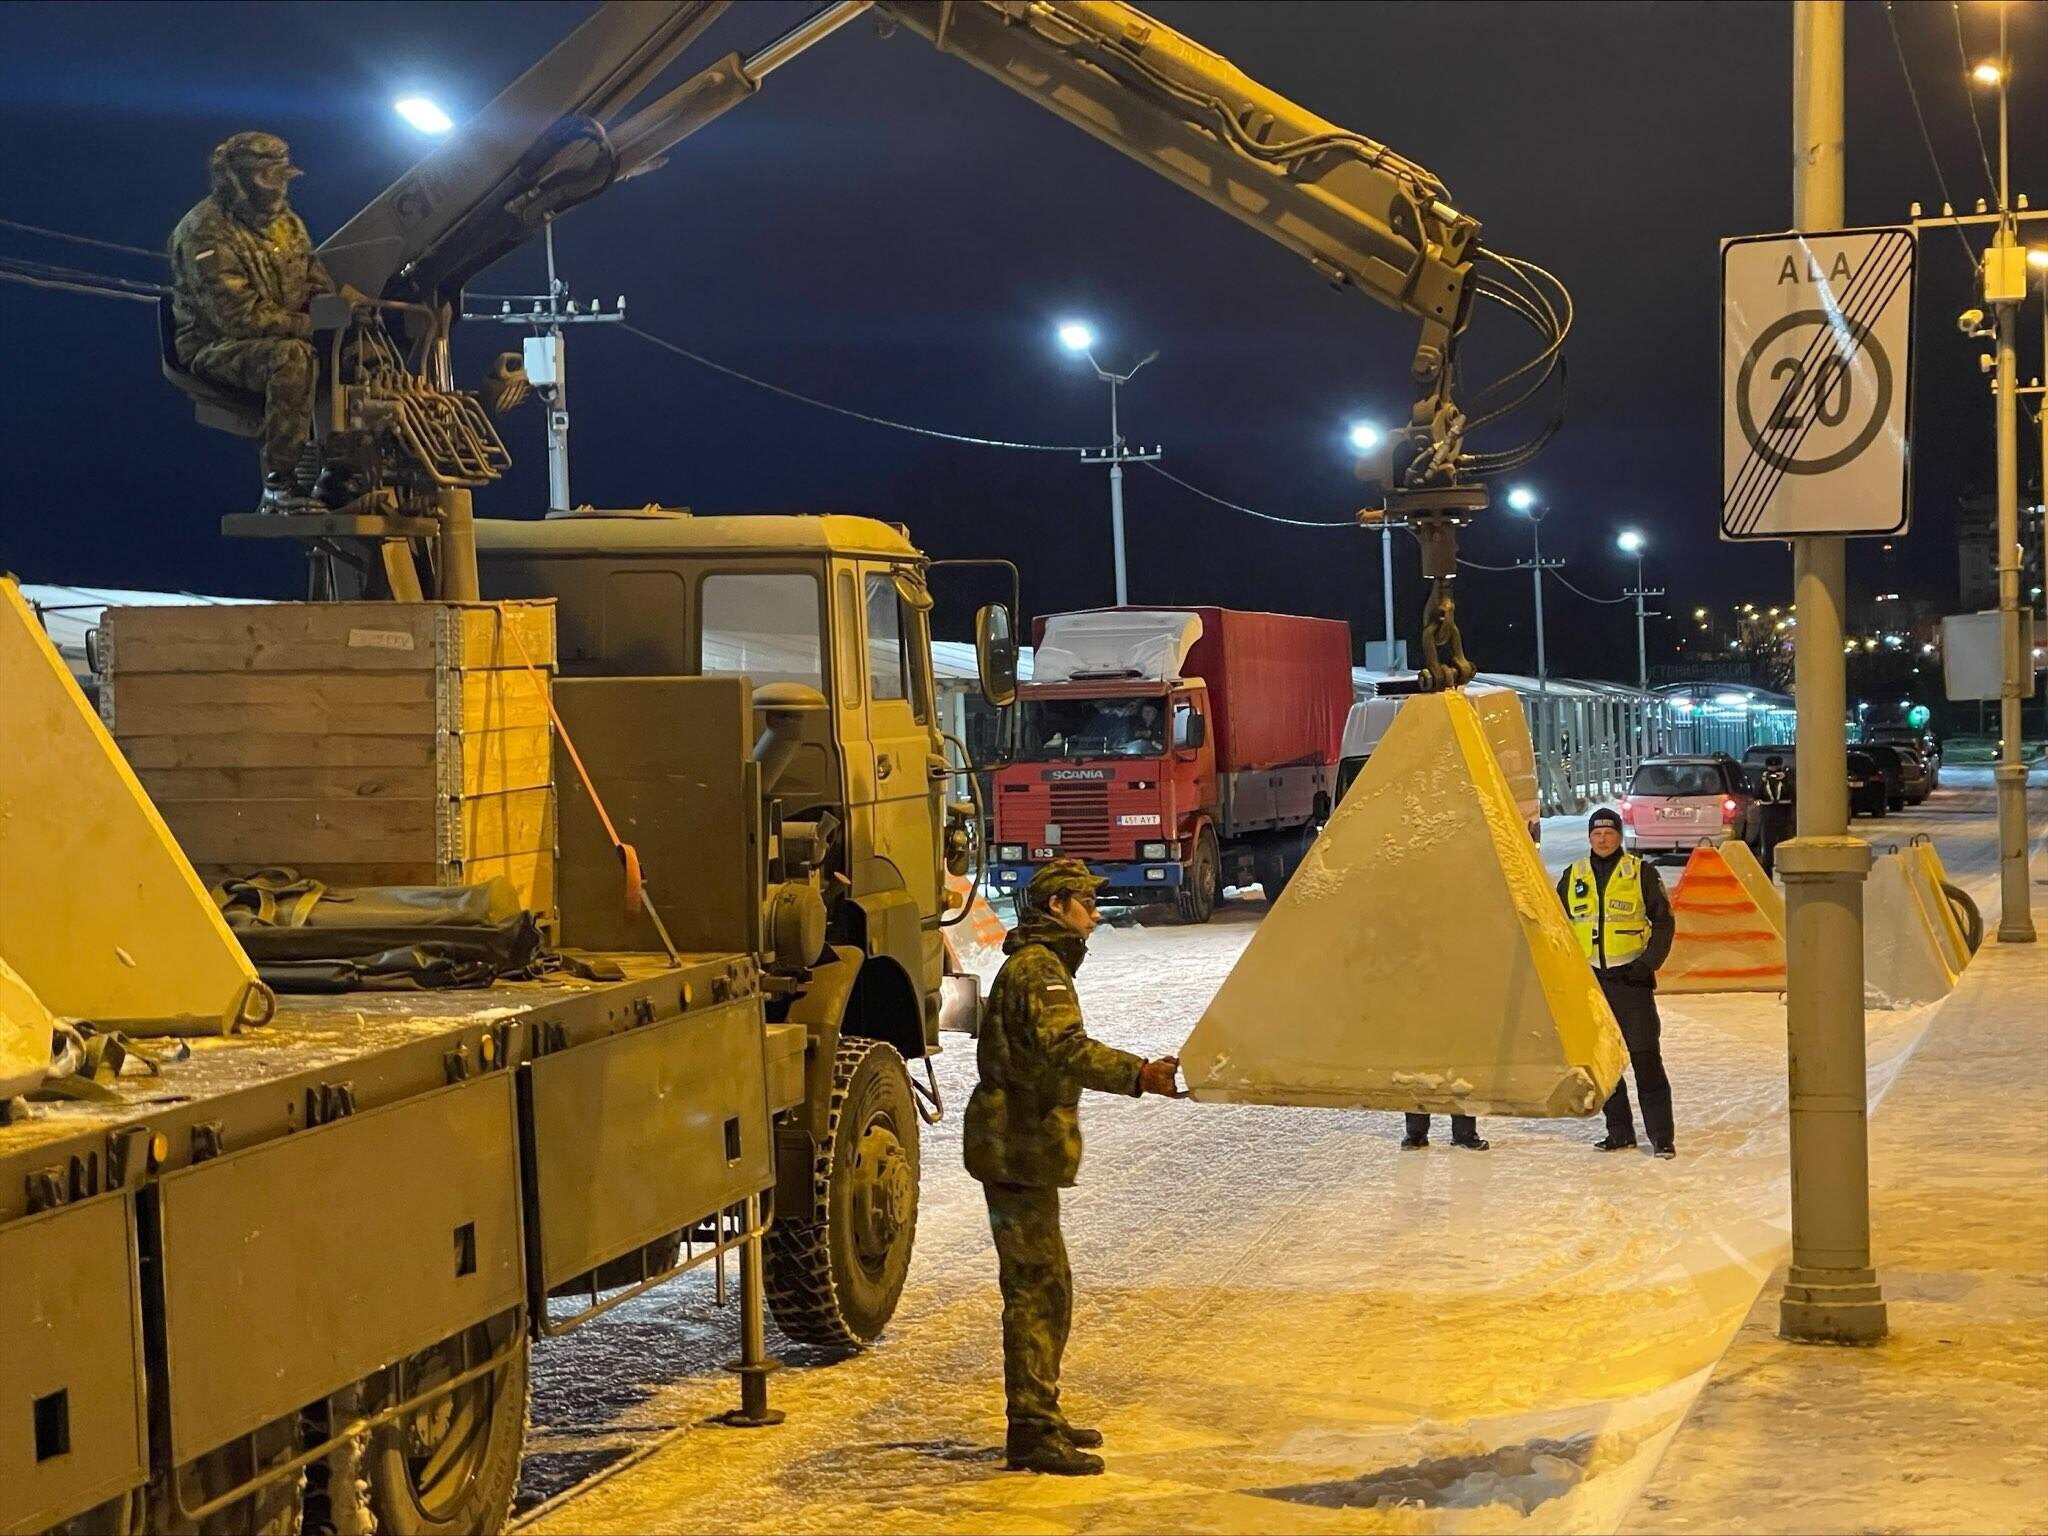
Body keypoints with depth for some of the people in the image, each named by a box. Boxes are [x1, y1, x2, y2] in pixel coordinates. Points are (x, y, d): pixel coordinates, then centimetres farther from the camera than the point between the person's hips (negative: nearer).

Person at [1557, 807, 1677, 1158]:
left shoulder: (1641, 873, 1)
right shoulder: (1573, 877, 10)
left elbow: (1663, 921, 3)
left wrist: (1649, 962, -8)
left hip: (1631, 976, -4)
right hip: (1590, 979, 4)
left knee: (1645, 1058, -9)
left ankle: (1661, 1135, -8)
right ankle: (1619, 1132, 15)